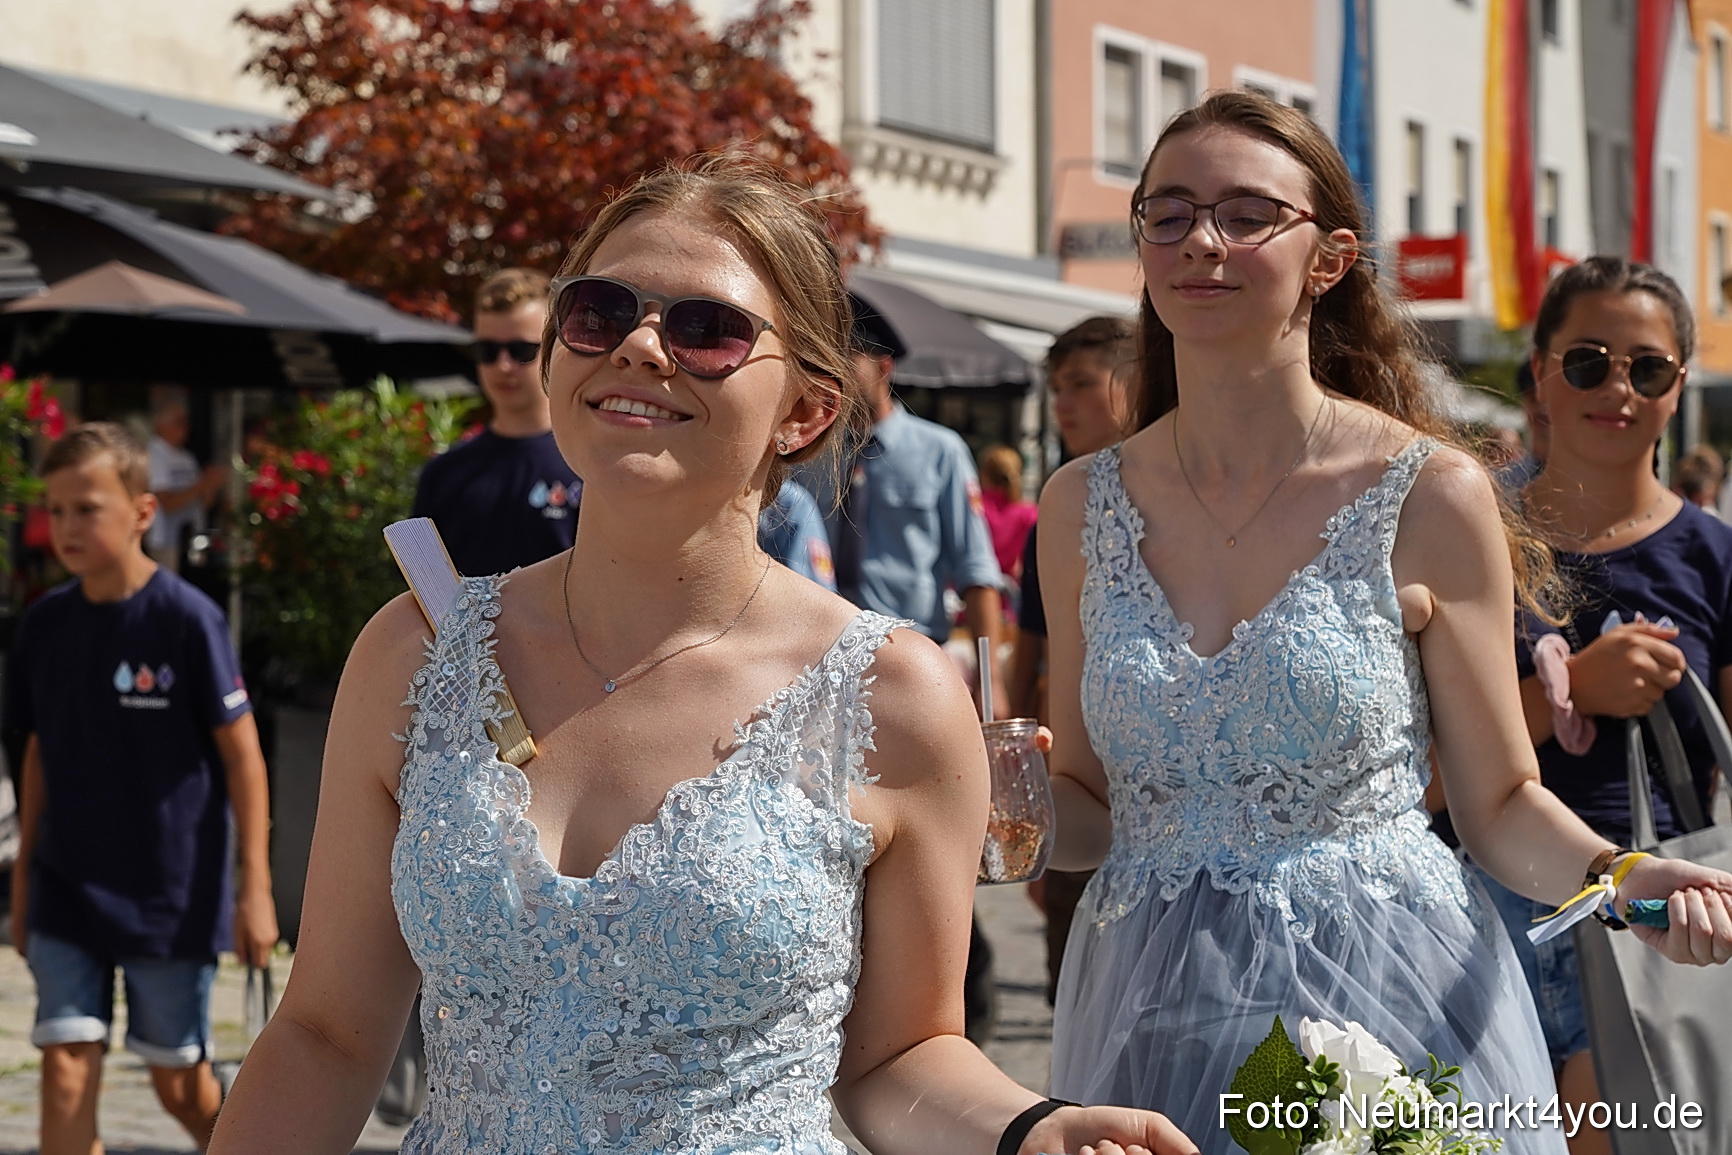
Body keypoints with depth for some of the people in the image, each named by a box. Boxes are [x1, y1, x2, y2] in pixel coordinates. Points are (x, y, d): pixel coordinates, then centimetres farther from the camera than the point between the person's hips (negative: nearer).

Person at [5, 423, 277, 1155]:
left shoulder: (187, 619, -13)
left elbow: (242, 755, -9)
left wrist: (254, 887, -11)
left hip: (173, 896, -3)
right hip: (67, 895, 3)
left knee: (178, 1082, 9)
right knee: (66, 1067, -6)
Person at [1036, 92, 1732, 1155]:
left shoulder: (1431, 497, -7)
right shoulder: (1083, 508, 2)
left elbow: (1501, 800, 0)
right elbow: (1091, 805, 10)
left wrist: (1618, 876, -19)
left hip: (1392, 1007, -3)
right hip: (1152, 1018, 3)